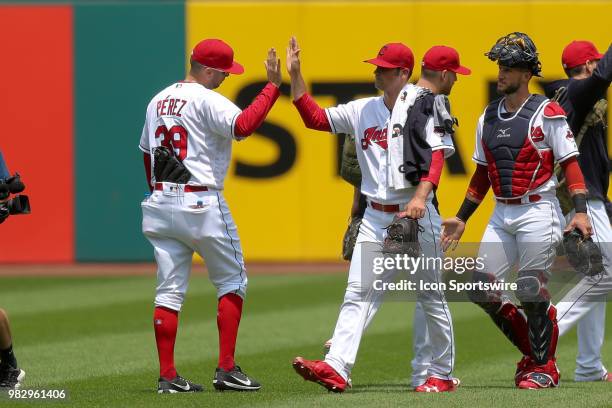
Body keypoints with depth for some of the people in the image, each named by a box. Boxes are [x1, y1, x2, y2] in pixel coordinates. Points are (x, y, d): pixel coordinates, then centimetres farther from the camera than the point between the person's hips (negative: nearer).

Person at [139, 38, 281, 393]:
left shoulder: (159, 101, 14)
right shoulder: (207, 100, -11)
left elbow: (147, 153, 21)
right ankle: (227, 369, 0)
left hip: (161, 204, 7)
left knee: (169, 290, 6)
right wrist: (273, 86, -21)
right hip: (202, 204, -7)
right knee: (232, 281, 6)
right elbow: (243, 125, -27)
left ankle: (168, 376, 1)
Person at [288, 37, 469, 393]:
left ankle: (442, 374, 16)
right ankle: (336, 369, -17)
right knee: (359, 294, -6)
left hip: (416, 214, -5)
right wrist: (296, 76, 6)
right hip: (376, 216, 5)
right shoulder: (363, 110, 12)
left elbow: (438, 154, -14)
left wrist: (421, 196, -27)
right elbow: (315, 118, 15)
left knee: (431, 297, 5)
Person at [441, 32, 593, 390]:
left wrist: (581, 212, -19)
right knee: (482, 291, 0)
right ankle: (533, 352, 17)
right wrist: (462, 219, 19)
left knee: (532, 292, -8)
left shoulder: (547, 113, -6)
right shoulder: (489, 117, 13)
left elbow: (570, 163, -9)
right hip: (502, 214, 7)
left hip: (538, 211, -7)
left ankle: (544, 367, 9)